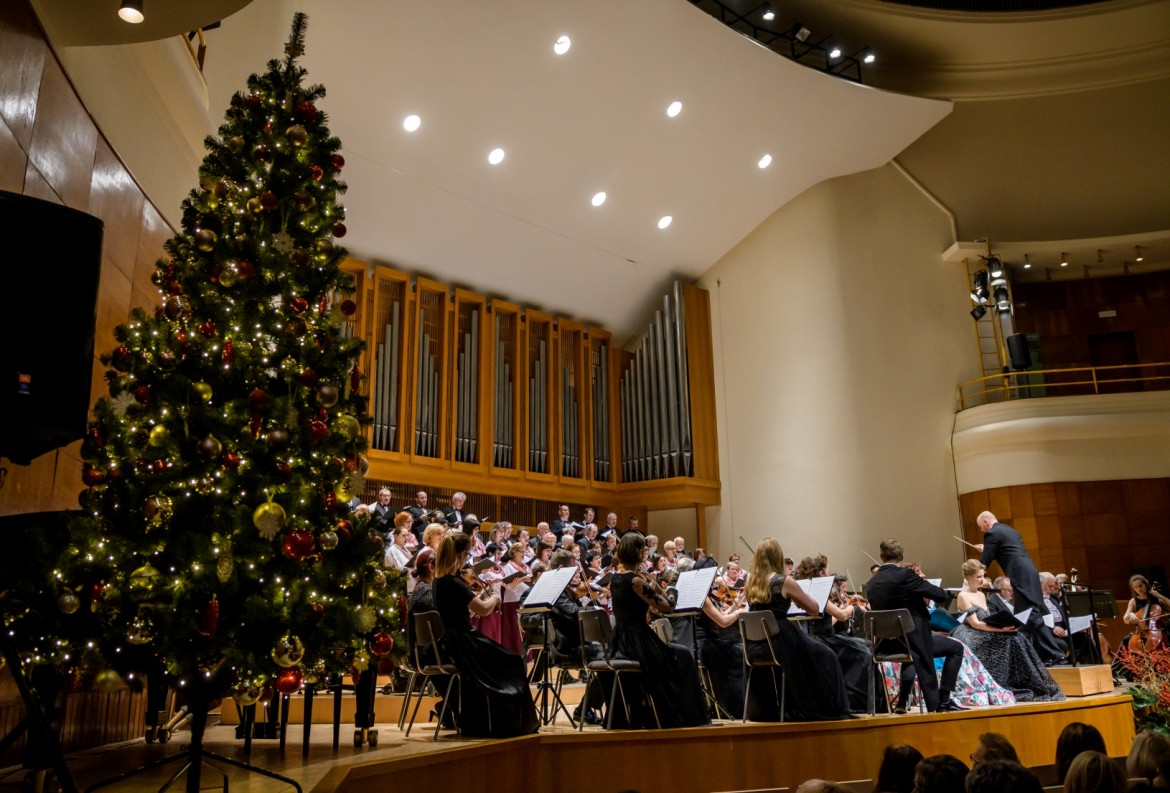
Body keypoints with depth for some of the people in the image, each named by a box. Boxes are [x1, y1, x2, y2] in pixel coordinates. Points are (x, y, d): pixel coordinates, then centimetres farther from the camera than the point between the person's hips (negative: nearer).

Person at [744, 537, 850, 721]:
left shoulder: (751, 583, 5)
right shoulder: (785, 581, -10)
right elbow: (813, 609, 0)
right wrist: (797, 593, 16)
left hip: (755, 648, 5)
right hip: (780, 644, -5)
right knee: (825, 657, 17)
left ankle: (767, 710, 42)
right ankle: (827, 710, 24)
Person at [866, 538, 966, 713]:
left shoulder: (872, 583, 6)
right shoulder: (905, 575, -14)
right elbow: (942, 596, -11)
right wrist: (923, 585, 9)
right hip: (913, 639, -7)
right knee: (956, 648, 13)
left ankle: (902, 701, 36)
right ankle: (943, 699, 10)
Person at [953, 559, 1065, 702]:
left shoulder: (981, 595, 19)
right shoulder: (963, 596, -7)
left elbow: (988, 620, 14)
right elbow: (975, 623, -15)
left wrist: (1004, 626, -5)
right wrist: (1001, 628, -22)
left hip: (984, 634, 7)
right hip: (971, 636, -7)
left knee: (1014, 638, -16)